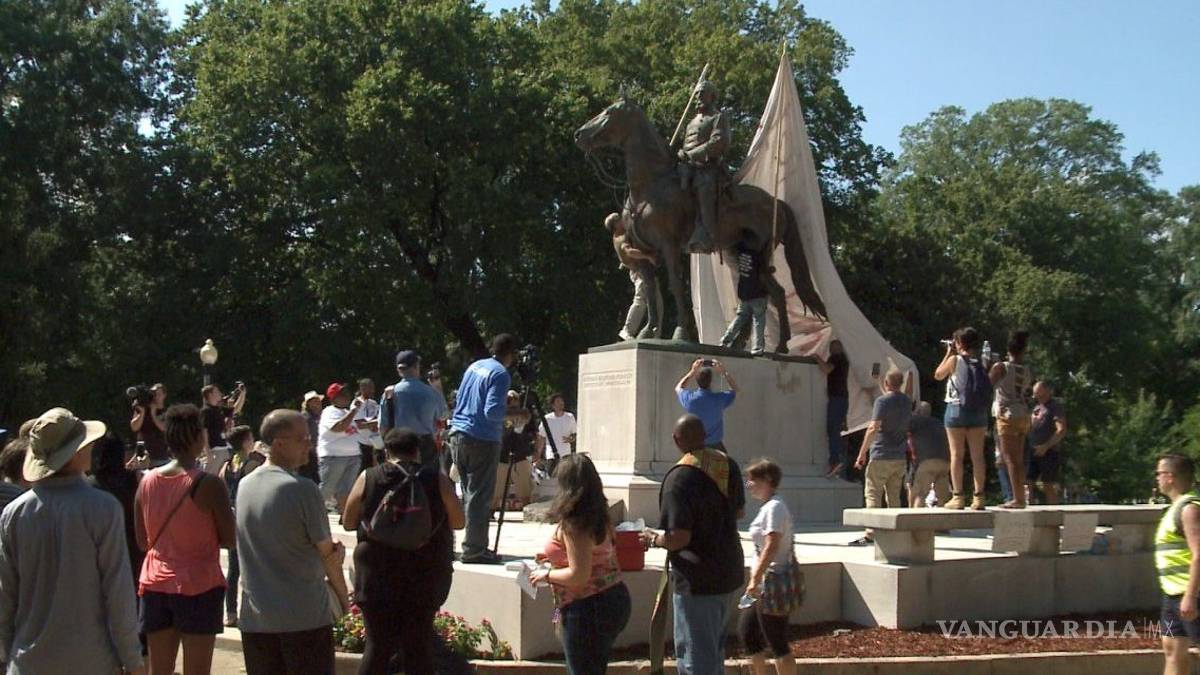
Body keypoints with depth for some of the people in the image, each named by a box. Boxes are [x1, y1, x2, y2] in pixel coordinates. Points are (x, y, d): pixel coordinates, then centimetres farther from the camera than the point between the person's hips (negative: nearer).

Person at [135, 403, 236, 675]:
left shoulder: (147, 481, 3)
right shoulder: (209, 485, -12)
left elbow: (142, 541, 11)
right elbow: (230, 540, -7)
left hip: (155, 585, 5)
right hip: (198, 587, -5)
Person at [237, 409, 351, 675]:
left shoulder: (244, 485, 6)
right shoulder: (303, 489, -14)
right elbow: (328, 553, -6)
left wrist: (334, 552, 6)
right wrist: (344, 598, 11)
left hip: (255, 616, 6)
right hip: (305, 616, -5)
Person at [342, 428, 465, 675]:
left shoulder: (368, 478, -2)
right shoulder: (437, 479, -3)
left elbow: (348, 523, 5)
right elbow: (459, 522, 3)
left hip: (377, 574, 0)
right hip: (425, 577, 0)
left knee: (378, 646, 7)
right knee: (419, 646, 9)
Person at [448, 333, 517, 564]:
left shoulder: (474, 366, 13)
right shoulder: (501, 374, -12)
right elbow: (492, 411, -21)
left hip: (458, 435, 8)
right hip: (482, 441, -8)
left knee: (468, 493, 14)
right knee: (479, 497, -3)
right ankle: (474, 549, -1)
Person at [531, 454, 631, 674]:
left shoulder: (572, 524, -20)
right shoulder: (599, 517, 6)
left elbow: (578, 575, -23)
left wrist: (547, 575, -8)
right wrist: (554, 557, 20)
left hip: (586, 608, -9)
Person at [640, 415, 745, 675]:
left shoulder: (679, 478, -22)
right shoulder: (729, 465, 2)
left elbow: (679, 538, -25)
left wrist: (653, 539, -6)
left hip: (697, 580, -8)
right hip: (729, 572, 8)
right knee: (715, 649, 23)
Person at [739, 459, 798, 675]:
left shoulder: (774, 507, -16)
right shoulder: (770, 506, 14)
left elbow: (772, 547, -24)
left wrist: (755, 579, -23)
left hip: (773, 582, -10)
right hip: (766, 584, 10)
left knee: (776, 641, -3)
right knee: (746, 629, 16)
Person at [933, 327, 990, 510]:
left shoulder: (955, 360, -7)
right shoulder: (981, 362, 3)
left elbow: (938, 375, 6)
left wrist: (948, 354, 11)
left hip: (957, 408, -4)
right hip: (978, 411, 4)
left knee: (957, 454, 0)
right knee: (977, 455, 5)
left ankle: (958, 497, -3)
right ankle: (978, 497, 4)